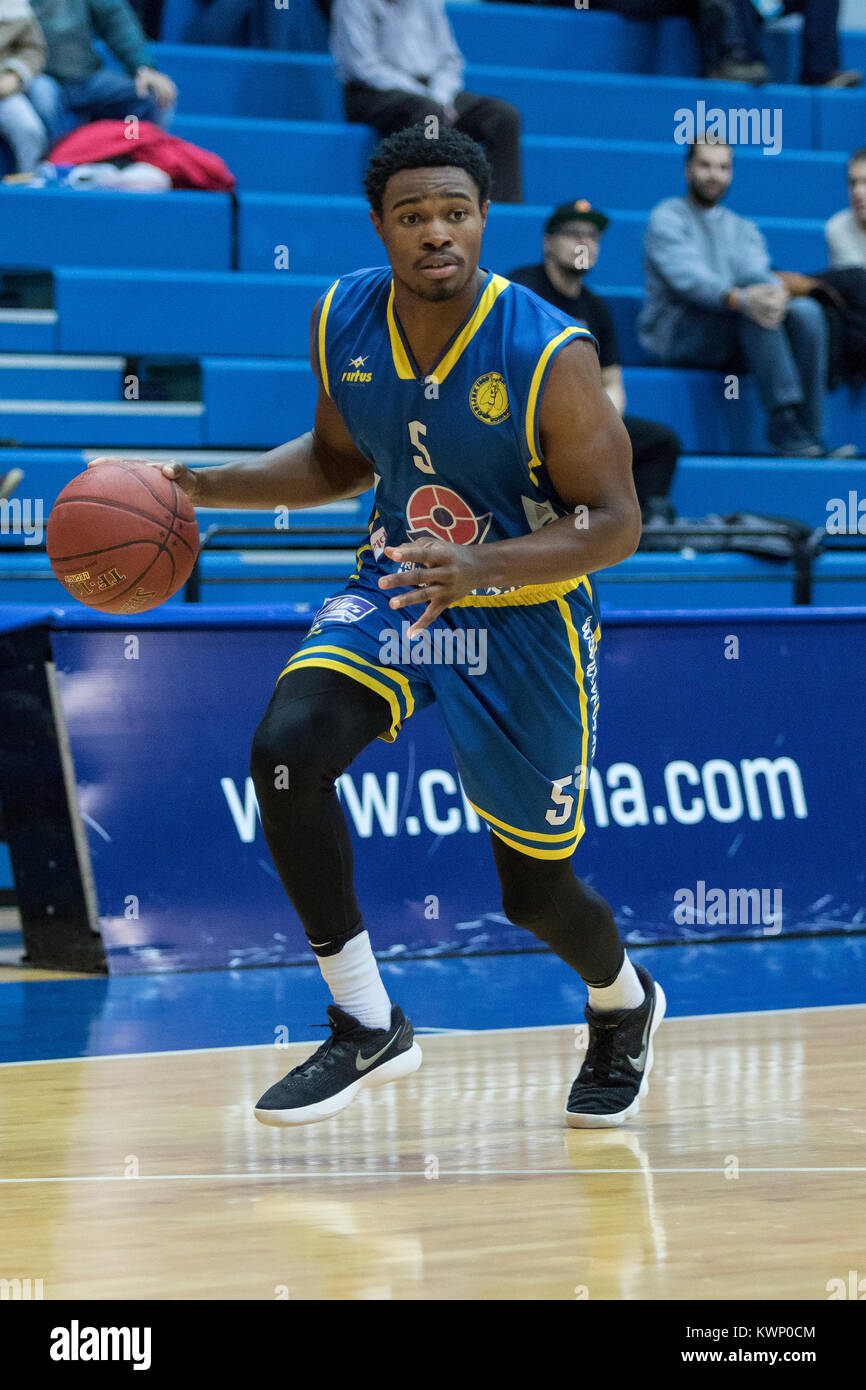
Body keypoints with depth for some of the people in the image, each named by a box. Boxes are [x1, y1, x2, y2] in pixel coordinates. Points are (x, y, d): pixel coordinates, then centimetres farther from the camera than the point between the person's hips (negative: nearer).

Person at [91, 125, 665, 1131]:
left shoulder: (550, 357, -25)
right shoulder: (341, 323, -9)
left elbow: (615, 524, -21)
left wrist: (481, 565, -37)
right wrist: (203, 487, -4)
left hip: (525, 618, -4)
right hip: (394, 590, 4)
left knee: (535, 891, 6)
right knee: (286, 750, -25)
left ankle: (623, 1005, 45)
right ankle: (366, 1029, -10)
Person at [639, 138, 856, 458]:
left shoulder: (742, 229, 24)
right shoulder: (668, 217, 4)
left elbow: (759, 272, 2)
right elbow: (687, 276, -15)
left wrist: (777, 292, -25)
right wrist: (739, 299, -35)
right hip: (674, 333, -5)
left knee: (807, 312, -21)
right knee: (755, 297, -32)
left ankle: (807, 430, -28)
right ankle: (783, 425, -42)